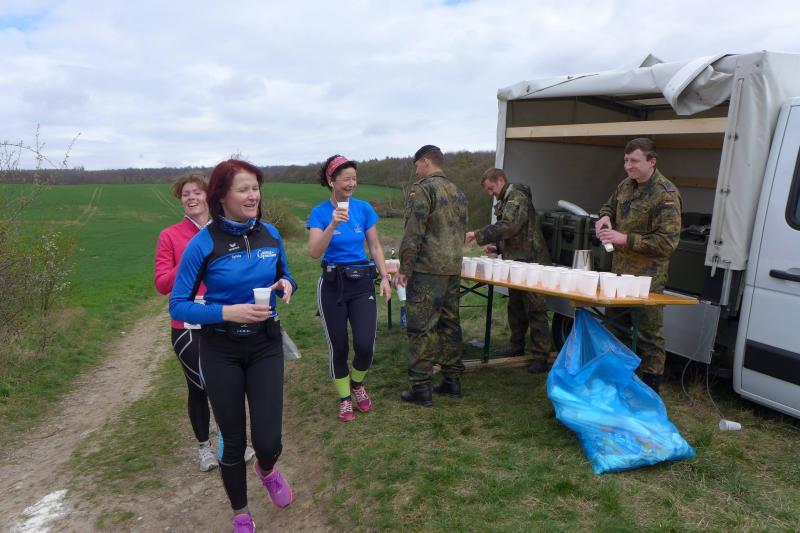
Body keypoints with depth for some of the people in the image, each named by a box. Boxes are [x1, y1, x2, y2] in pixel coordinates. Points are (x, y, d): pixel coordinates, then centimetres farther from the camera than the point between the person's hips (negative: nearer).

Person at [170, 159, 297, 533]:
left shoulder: (270, 235, -4)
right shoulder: (202, 243, -15)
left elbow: (284, 277, 12)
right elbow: (178, 306, -12)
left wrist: (286, 286, -12)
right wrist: (228, 312, -26)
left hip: (266, 344, 2)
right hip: (221, 350, -2)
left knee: (267, 439, -3)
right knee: (233, 440, 11)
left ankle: (266, 469, 37)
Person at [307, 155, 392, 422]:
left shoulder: (364, 208, 0)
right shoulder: (319, 212, -6)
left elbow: (375, 247, 6)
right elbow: (314, 252, -18)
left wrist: (385, 277, -4)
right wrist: (333, 224, -31)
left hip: (362, 282, 1)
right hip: (332, 284, -1)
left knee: (365, 346, -7)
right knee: (338, 347, 6)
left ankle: (357, 384, 27)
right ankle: (345, 399, 28)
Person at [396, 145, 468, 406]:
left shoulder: (422, 189, -9)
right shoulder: (457, 192, 16)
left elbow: (413, 233, -15)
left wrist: (404, 268, -9)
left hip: (427, 269, -8)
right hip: (453, 269, 8)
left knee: (422, 328, -2)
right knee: (450, 323, 13)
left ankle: (420, 387, 2)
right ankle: (452, 380, 21)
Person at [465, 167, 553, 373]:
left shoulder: (518, 197, -11)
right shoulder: (505, 201, 20)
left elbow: (509, 226, -25)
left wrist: (479, 235, -23)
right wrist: (497, 247, 10)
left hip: (530, 262, -10)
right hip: (516, 263, 10)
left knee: (534, 309, -7)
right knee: (515, 307, 16)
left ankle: (541, 356, -4)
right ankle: (517, 346, 27)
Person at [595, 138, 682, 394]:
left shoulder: (666, 195, -14)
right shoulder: (625, 185, 9)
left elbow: (667, 241, -18)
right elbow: (610, 206, 28)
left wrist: (625, 239, -22)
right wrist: (605, 217, 3)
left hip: (647, 278, -8)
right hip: (619, 270, 8)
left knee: (649, 334, 0)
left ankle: (651, 390, 13)